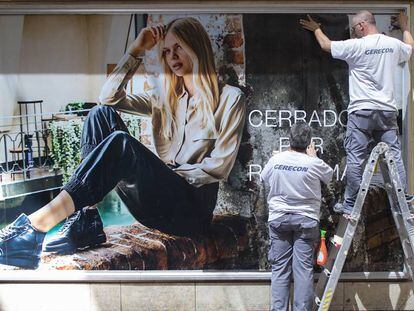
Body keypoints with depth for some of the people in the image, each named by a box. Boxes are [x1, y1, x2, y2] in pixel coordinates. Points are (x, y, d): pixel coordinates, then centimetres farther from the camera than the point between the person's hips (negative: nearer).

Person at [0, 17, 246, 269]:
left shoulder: (229, 98, 5)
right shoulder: (165, 99, 22)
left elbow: (220, 166, -5)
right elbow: (109, 96, 10)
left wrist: (171, 173, -7)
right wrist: (137, 49, 9)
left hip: (193, 206, -5)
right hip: (154, 205, 6)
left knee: (121, 143, -31)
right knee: (102, 113, -12)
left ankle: (39, 224, -34)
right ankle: (85, 221, -25)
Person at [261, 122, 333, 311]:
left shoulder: (275, 160, -4)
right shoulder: (314, 163, -9)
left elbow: (264, 178, 16)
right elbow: (329, 175, 12)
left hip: (278, 219, 2)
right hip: (306, 220, -1)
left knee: (280, 268, 6)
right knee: (304, 269, 1)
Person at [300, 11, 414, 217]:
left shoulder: (356, 46, -7)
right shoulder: (394, 45, 8)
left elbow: (326, 45, 9)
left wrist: (316, 29, 29)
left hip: (361, 110, -5)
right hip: (388, 110, 5)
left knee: (355, 158, 0)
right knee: (394, 155, 7)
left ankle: (351, 205, 5)